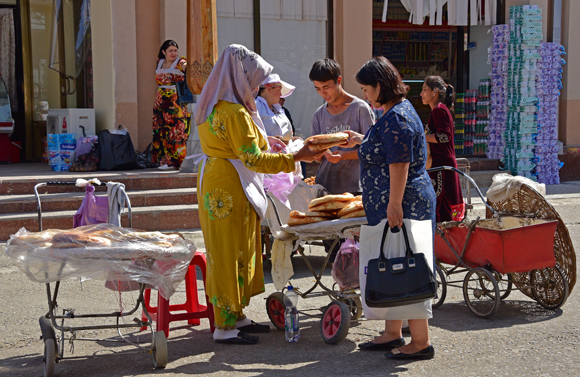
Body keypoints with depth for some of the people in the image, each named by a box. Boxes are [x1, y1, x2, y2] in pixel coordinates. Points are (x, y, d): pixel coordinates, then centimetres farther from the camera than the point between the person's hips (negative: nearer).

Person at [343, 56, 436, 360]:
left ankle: (420, 343, 3)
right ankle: (392, 335, 25)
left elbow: (400, 164, -24)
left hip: (403, 205, -11)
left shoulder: (397, 118, -18)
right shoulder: (397, 111, 15)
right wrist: (363, 141, 37)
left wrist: (394, 204, -26)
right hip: (393, 204, 11)